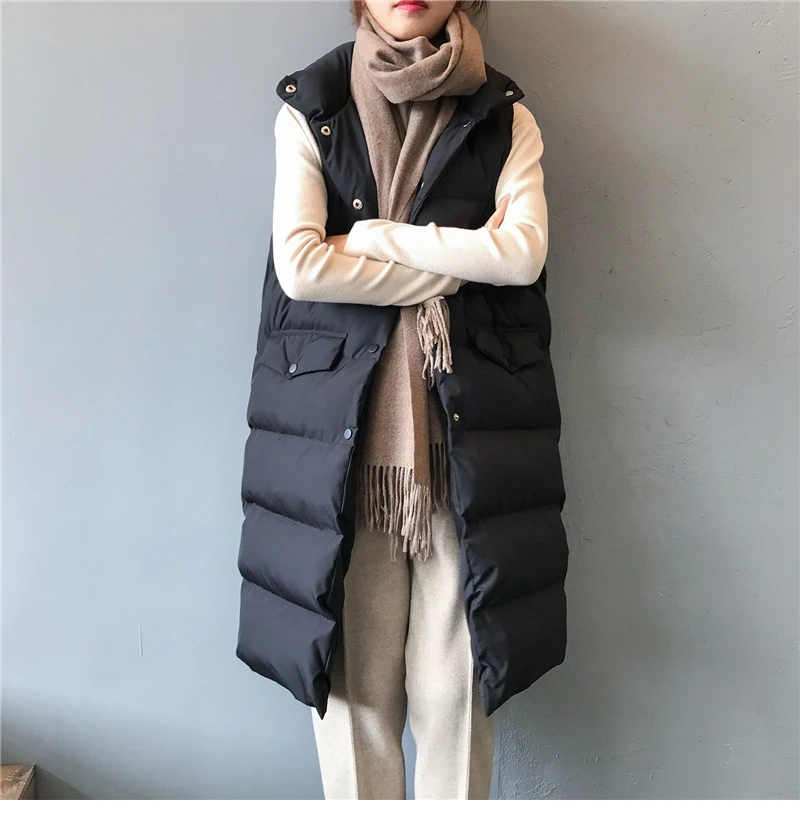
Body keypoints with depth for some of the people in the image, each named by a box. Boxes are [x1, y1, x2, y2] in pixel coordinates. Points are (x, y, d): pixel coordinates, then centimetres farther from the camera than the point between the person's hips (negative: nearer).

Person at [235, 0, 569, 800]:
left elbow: (522, 253, -8)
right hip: (345, 443, 0)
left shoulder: (504, 119, 10)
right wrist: (450, 271, -5)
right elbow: (299, 265, -8)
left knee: (455, 687, 5)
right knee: (351, 679, 7)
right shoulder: (309, 113, 8)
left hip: (466, 443, 1)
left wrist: (369, 236, -6)